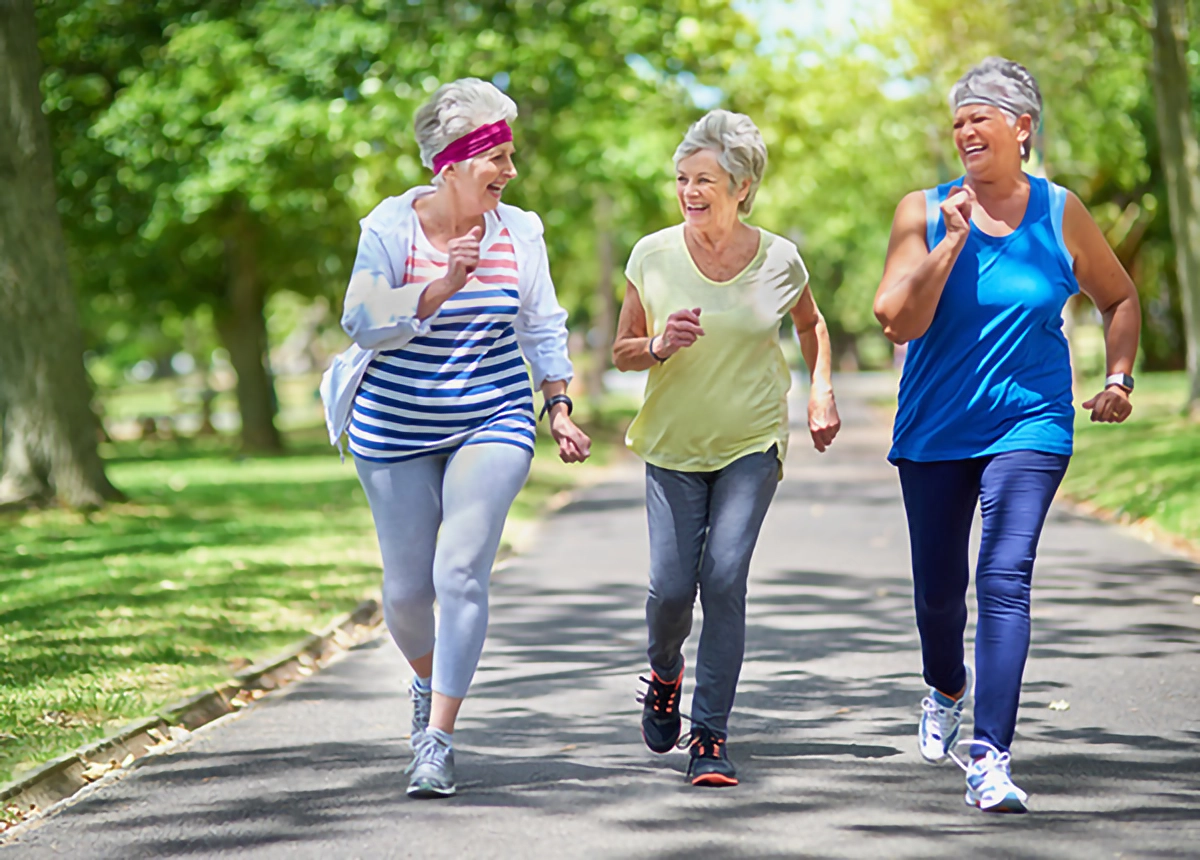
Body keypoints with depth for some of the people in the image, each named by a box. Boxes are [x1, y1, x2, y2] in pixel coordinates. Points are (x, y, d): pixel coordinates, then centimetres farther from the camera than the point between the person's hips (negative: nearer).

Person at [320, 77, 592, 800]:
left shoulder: (519, 233, 1)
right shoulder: (390, 228, -8)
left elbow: (543, 329, 13)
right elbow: (364, 321, -19)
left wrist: (561, 410, 9)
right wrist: (445, 285, -29)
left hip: (493, 424, 1)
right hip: (397, 429, -1)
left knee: (462, 572, -15)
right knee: (408, 588, 5)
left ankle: (438, 740, -11)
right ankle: (429, 677, 39)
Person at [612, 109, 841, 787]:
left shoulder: (779, 261, -4)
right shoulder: (653, 256, -5)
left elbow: (812, 325, 18)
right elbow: (623, 353, 4)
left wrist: (823, 390, 4)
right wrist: (660, 346, -17)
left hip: (752, 445, -1)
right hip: (673, 444, 1)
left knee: (725, 577, -15)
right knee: (671, 585, -7)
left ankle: (711, 737, -7)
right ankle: (665, 671, 29)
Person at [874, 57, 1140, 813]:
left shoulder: (1060, 215, 0)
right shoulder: (925, 213, -2)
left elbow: (1121, 299, 15)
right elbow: (900, 322, -12)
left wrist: (1119, 378, 3)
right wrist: (952, 240, -18)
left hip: (1028, 424, -1)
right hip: (934, 430, 2)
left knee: (1005, 578, -17)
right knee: (938, 588, 12)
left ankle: (990, 758, -20)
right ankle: (947, 690, 46)